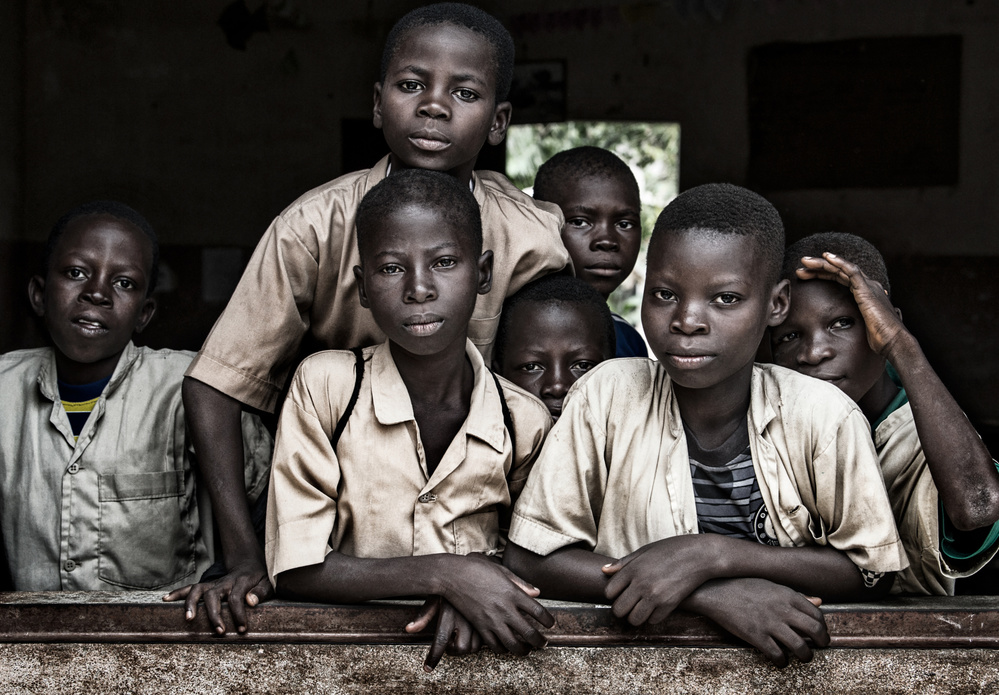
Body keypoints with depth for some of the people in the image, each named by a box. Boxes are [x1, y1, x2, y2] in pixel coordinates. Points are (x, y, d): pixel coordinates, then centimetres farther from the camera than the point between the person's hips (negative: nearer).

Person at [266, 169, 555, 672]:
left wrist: (471, 589, -10)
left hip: (472, 659, 1)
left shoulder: (525, 424, -2)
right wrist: (445, 574, -17)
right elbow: (294, 570, -8)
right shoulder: (324, 385, -7)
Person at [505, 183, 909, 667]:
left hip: (786, 666, 0)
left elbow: (872, 572, -3)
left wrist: (711, 554, -16)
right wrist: (715, 594, -18)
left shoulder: (824, 418, -9)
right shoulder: (607, 395, -9)